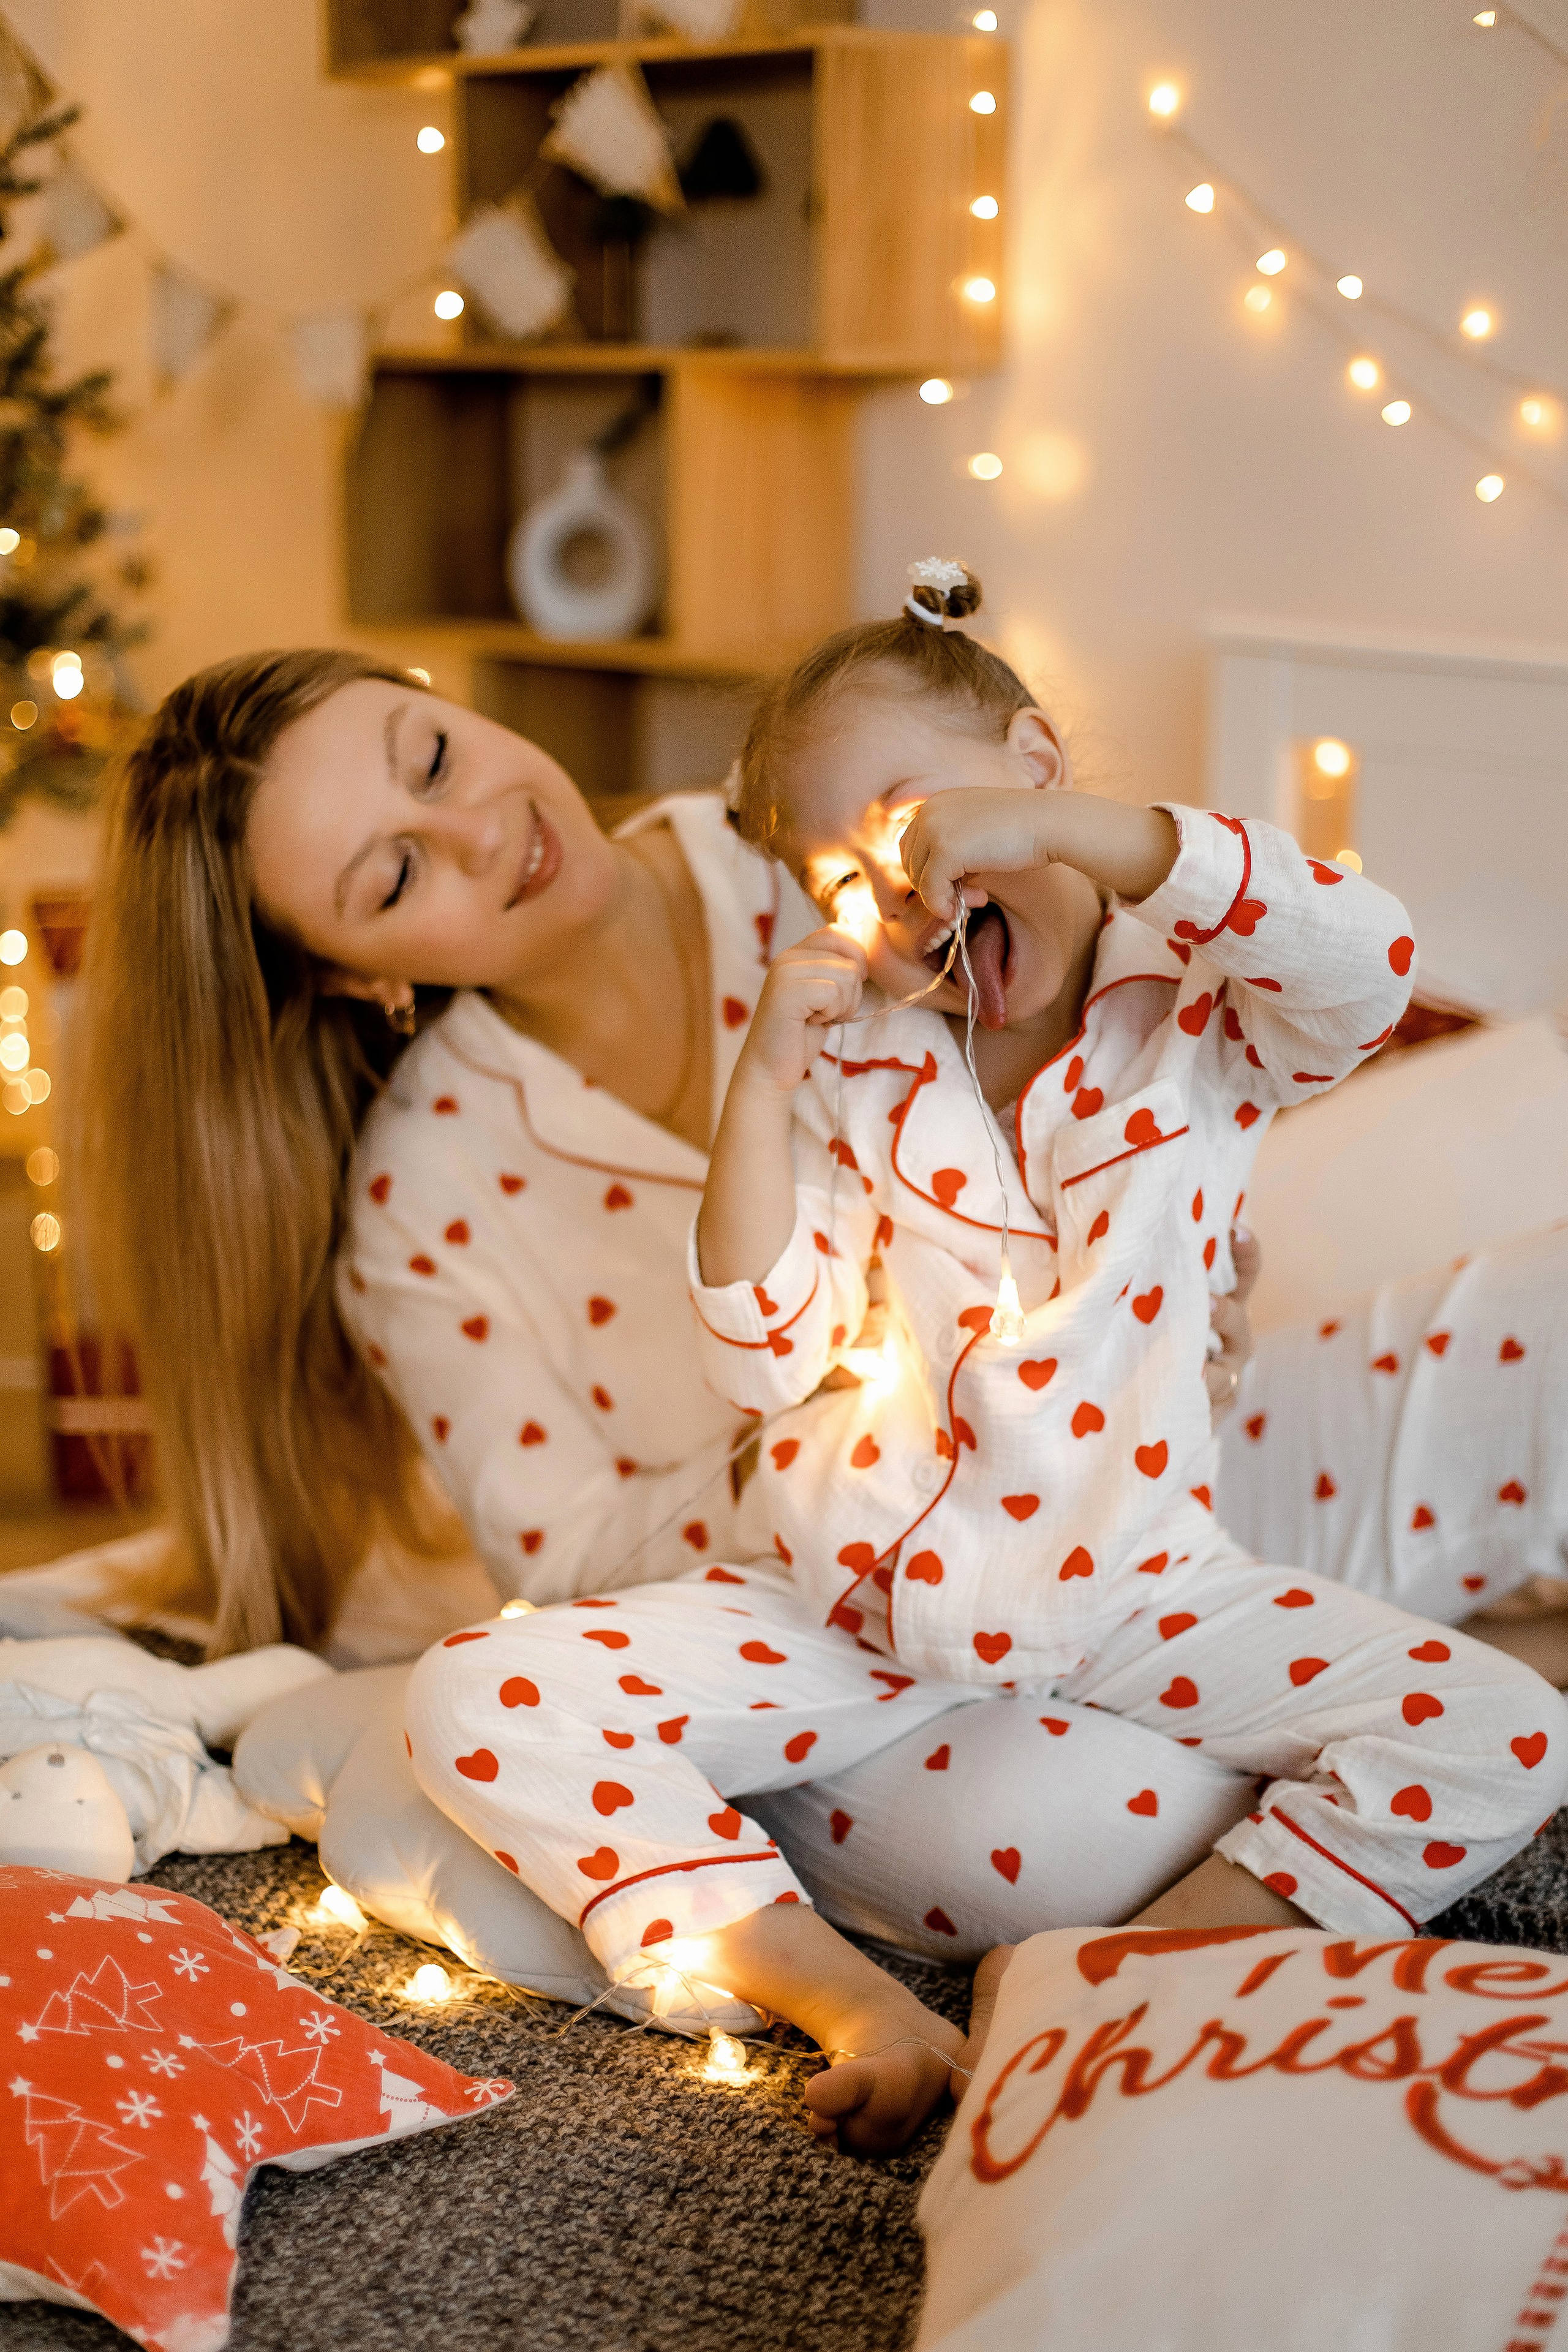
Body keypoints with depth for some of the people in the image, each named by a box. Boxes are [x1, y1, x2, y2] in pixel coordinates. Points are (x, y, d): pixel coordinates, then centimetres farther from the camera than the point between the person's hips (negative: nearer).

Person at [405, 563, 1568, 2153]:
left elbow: (1368, 966, -26)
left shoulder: (1199, 1020, -2)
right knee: (481, 1708, -17)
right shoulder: (855, 1077, 3)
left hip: (1133, 1595, -1)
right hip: (852, 1606, 2)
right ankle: (854, 2000, -20)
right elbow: (762, 1363, -5)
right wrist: (760, 1085, -14)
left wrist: (1074, 827, -28)